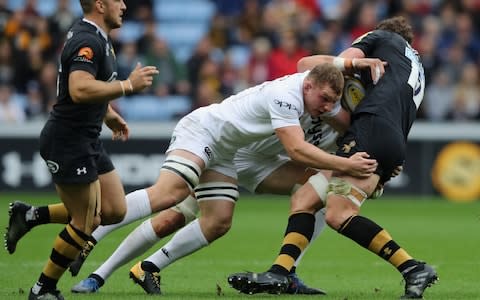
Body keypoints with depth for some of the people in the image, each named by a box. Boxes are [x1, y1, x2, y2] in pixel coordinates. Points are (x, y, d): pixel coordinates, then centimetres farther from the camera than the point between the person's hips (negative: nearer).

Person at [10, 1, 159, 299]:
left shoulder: (97, 38, 12)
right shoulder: (88, 42, -20)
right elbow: (80, 90, -35)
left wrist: (109, 113, 29)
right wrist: (128, 85, -29)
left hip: (87, 139, 10)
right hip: (68, 142, -10)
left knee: (115, 211, 8)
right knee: (85, 224, -3)